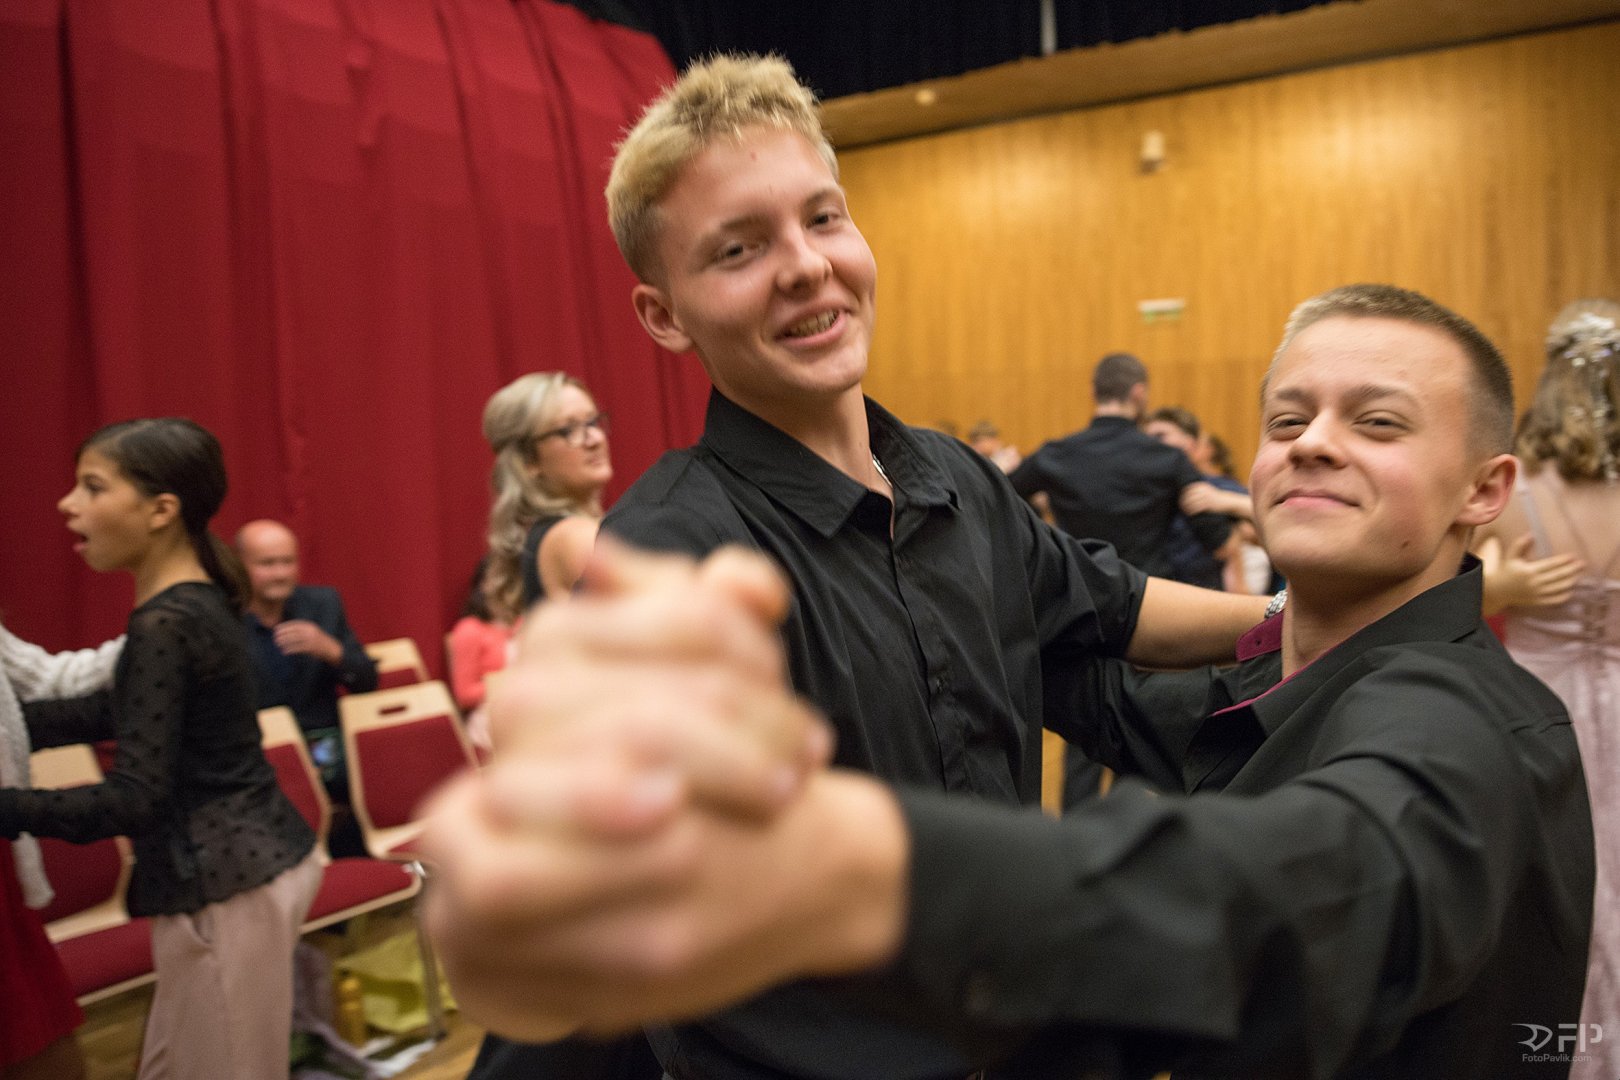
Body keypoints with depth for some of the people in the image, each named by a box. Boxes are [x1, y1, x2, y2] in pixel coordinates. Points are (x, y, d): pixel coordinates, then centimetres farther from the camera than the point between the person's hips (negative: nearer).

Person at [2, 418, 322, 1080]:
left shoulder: (165, 624, -20)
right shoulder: (195, 602, 8)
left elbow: (132, 799, -22)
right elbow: (115, 710, 22)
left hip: (226, 885, -9)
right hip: (251, 860, 9)